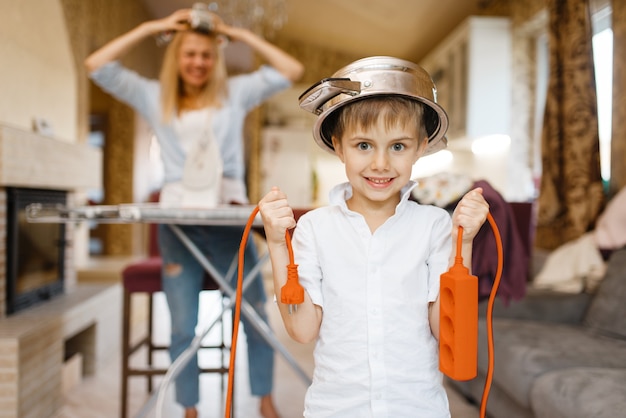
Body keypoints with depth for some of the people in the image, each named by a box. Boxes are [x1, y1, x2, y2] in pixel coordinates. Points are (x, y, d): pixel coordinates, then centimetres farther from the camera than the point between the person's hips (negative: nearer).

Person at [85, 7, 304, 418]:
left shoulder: (235, 93, 9)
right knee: (183, 328, 6)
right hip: (177, 219, 1)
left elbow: (292, 71, 2)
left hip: (230, 217, 0)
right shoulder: (155, 97, 11)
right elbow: (97, 66, 5)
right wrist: (152, 28, 4)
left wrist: (240, 34, 4)